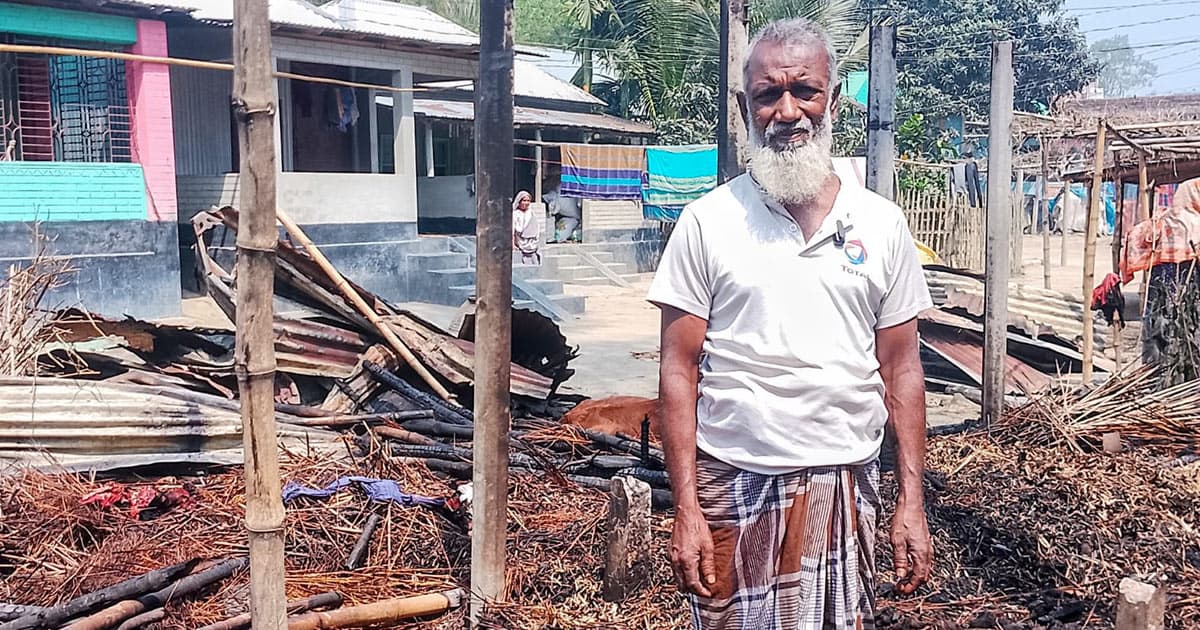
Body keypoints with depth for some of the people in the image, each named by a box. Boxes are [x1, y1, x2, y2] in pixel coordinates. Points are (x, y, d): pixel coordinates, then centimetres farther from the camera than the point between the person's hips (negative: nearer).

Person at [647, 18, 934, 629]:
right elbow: (680, 371, -4)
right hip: (733, 486, -2)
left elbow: (901, 370, 6)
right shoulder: (707, 222, -3)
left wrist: (911, 502, 2)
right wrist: (685, 509, -8)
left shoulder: (881, 224, 3)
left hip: (847, 486, 2)